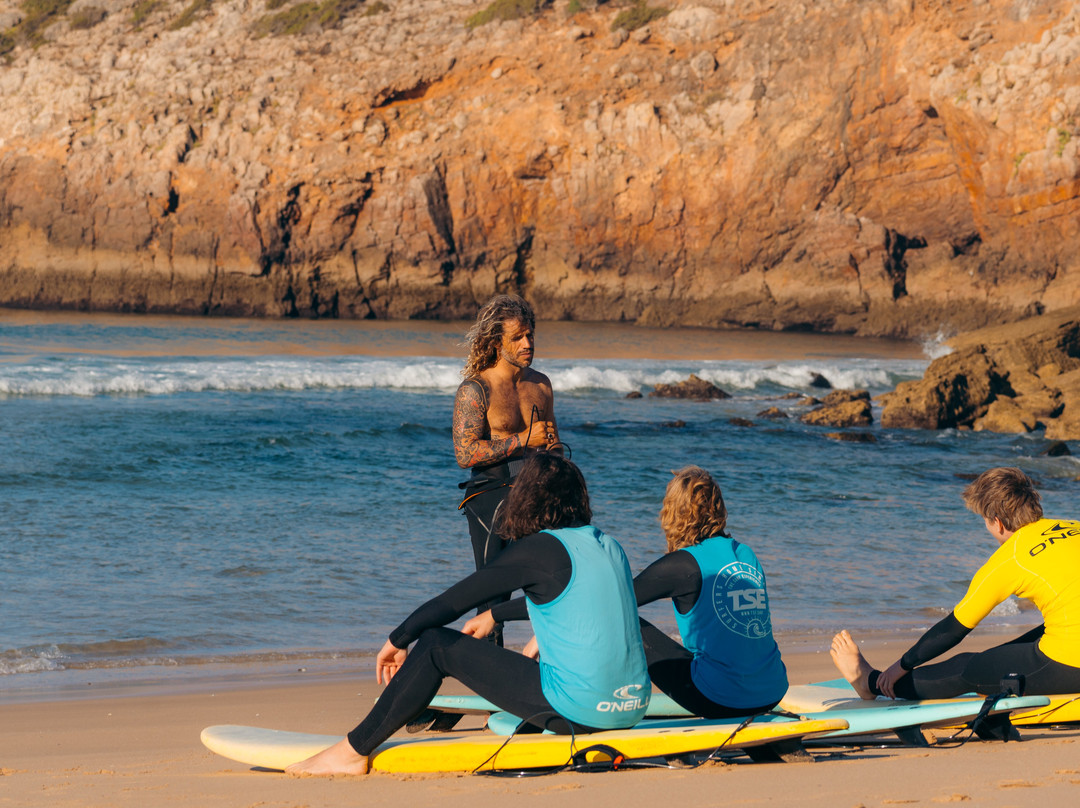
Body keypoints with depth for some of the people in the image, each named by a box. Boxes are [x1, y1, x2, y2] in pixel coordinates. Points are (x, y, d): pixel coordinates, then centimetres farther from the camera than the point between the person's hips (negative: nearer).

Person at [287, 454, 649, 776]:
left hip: (577, 709, -7)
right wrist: (494, 615, 45)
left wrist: (397, 640, 11)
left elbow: (452, 602, -3)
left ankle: (354, 751, 8)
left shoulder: (539, 549, -7)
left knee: (436, 644, 1)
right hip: (632, 708, 7)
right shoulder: (609, 546, 14)